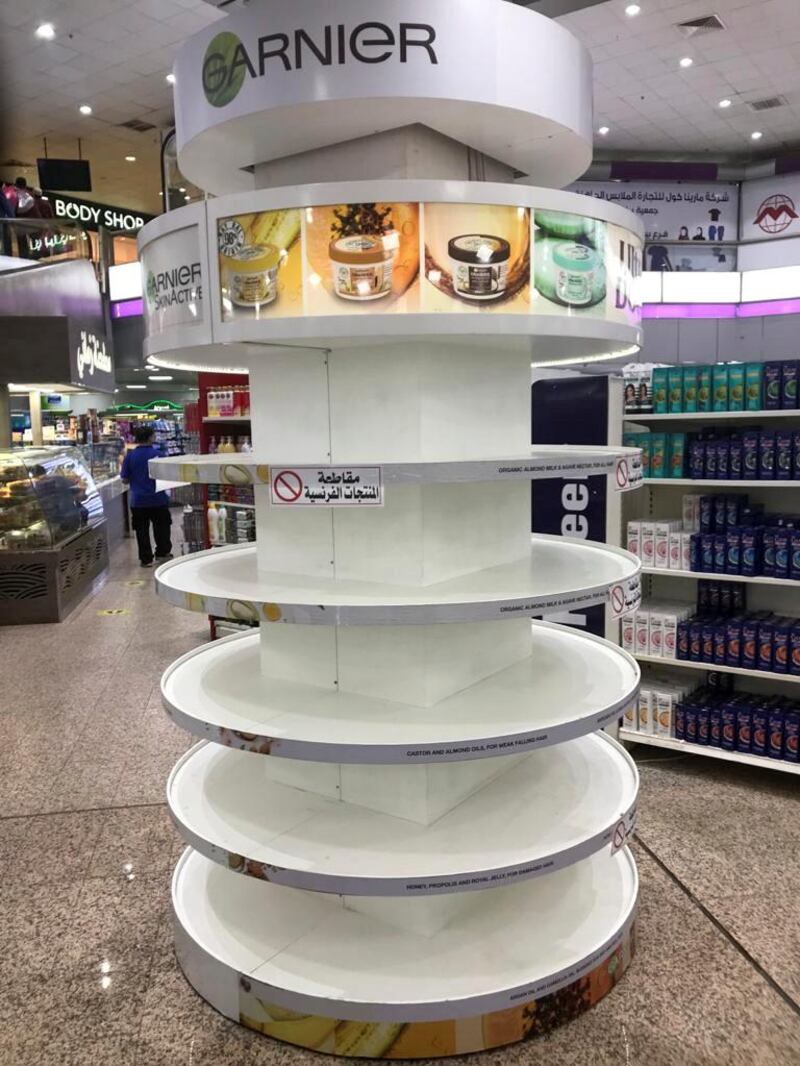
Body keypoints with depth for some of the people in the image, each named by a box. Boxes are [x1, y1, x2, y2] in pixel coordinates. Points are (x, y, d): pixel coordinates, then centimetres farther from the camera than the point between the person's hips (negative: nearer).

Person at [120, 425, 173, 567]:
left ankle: (146, 559, 11)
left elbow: (125, 480, -2)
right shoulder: (157, 453, -9)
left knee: (142, 531, 8)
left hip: (138, 501, 1)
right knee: (161, 528, 16)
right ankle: (162, 553, 23)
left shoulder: (129, 457, -5)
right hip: (158, 499, -1)